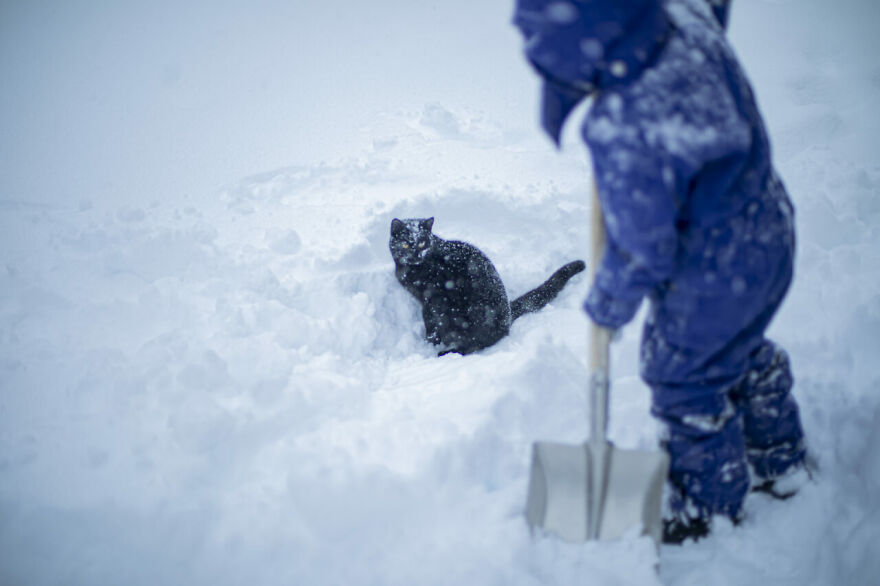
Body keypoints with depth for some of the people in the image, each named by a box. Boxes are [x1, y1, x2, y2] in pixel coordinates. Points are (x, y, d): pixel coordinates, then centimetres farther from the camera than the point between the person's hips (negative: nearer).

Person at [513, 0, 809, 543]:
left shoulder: (622, 132, -37)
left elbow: (644, 248, -25)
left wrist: (609, 302, -4)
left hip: (715, 270, -8)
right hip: (773, 223, 9)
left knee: (685, 380, 17)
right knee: (744, 353, 31)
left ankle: (710, 508, 42)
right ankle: (780, 462, 56)